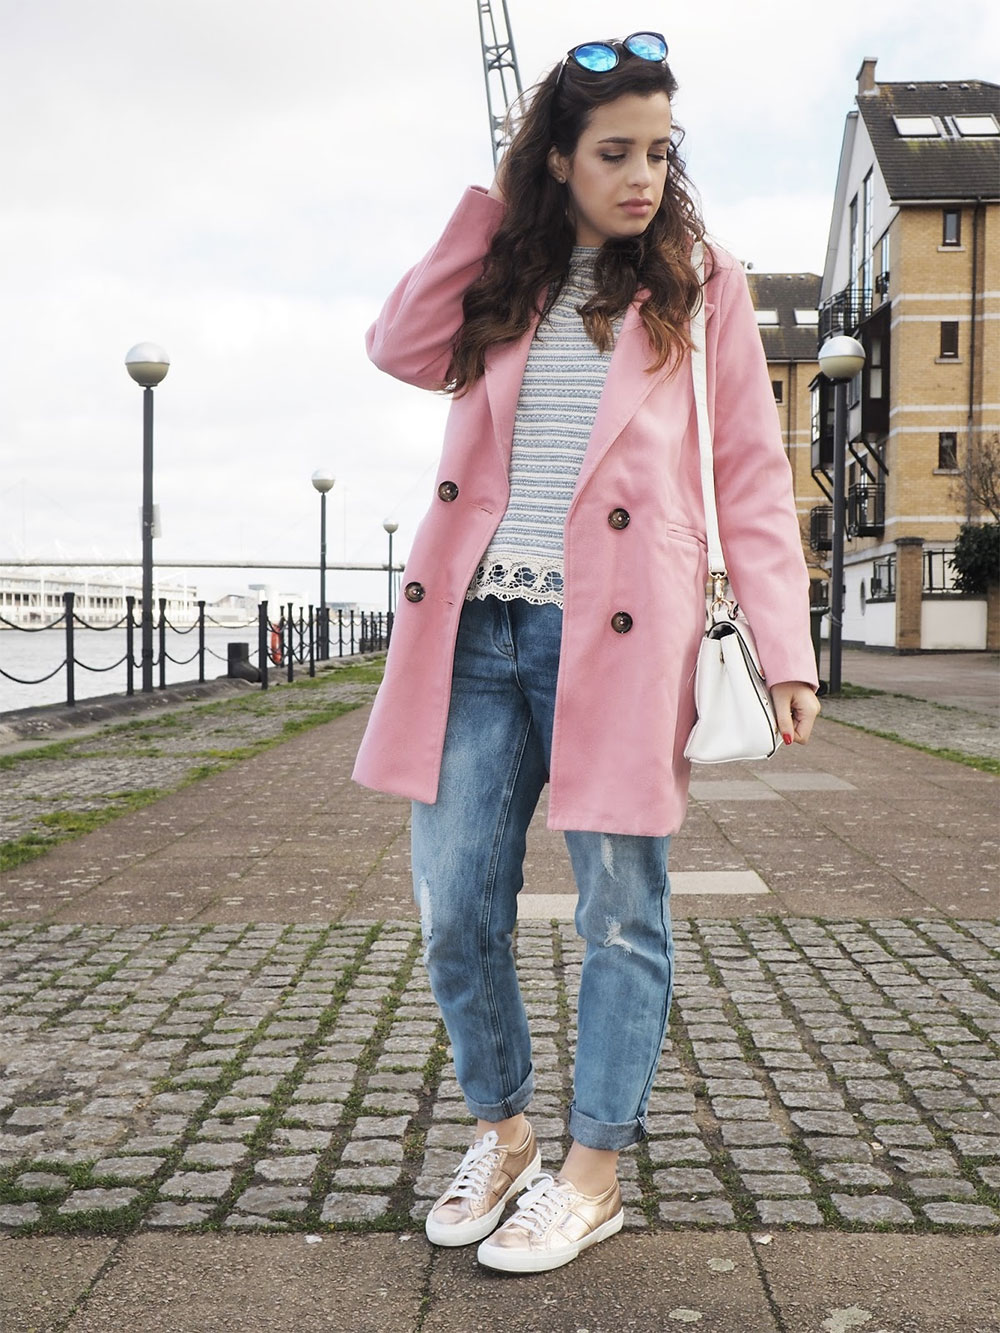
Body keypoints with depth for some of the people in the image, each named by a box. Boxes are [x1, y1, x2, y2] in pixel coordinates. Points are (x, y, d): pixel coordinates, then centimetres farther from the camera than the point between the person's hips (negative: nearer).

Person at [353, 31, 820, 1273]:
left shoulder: (699, 284, 8)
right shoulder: (509, 278, 18)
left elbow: (751, 475, 3)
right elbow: (400, 345, 0)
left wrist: (784, 645, -6)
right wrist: (493, 201, 6)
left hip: (615, 629, -3)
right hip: (477, 624, 4)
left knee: (621, 910, 2)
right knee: (452, 904, 4)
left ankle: (594, 1173, 18)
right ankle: (500, 1128, 26)